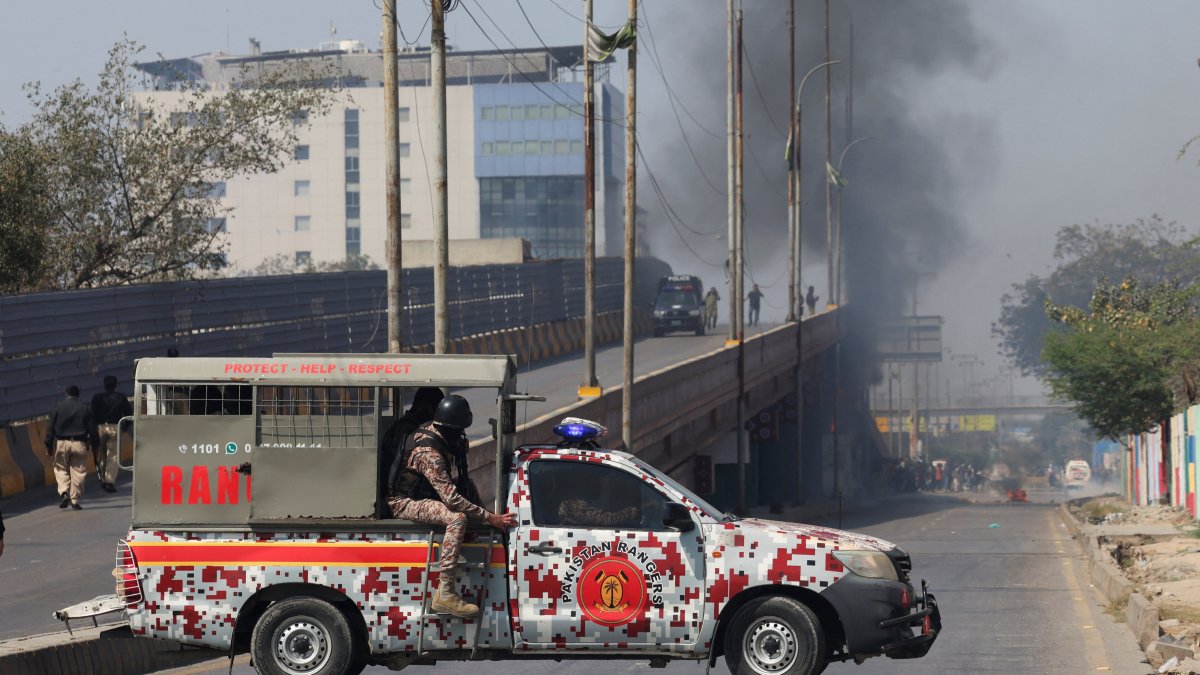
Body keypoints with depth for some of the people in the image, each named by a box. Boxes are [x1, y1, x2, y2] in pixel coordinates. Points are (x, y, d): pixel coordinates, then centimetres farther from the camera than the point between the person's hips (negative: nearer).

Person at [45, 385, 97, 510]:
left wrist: (48, 446, 7)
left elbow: (51, 428, 2)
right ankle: (75, 501, 3)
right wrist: (94, 446, 13)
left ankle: (64, 493, -9)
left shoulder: (59, 408, 2)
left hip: (61, 443, 0)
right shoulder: (85, 409, 4)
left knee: (61, 469, 12)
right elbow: (92, 429, 5)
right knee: (78, 471, 5)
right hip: (79, 444, 0)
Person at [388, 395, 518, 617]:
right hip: (403, 503, -10)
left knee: (468, 487, 17)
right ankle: (444, 595, -35)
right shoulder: (429, 453, -31)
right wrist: (491, 518, -29)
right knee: (457, 518, -31)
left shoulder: (427, 430, -1)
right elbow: (452, 499, -33)